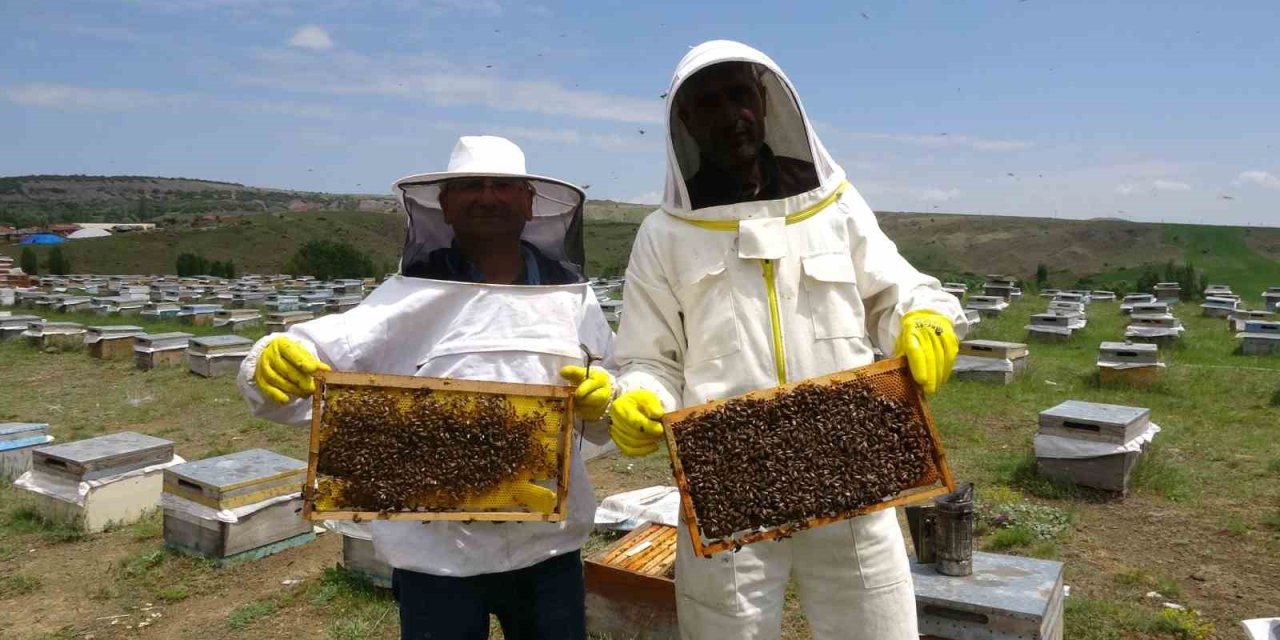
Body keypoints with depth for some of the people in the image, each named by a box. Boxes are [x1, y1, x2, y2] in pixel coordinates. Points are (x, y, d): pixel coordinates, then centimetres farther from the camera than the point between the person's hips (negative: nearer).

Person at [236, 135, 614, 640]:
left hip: (549, 545, 3)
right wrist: (275, 363, -38)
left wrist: (602, 396, -14)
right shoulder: (411, 295, -6)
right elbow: (325, 356, -17)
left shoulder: (571, 294, 2)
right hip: (439, 551, -2)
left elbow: (617, 402, 7)